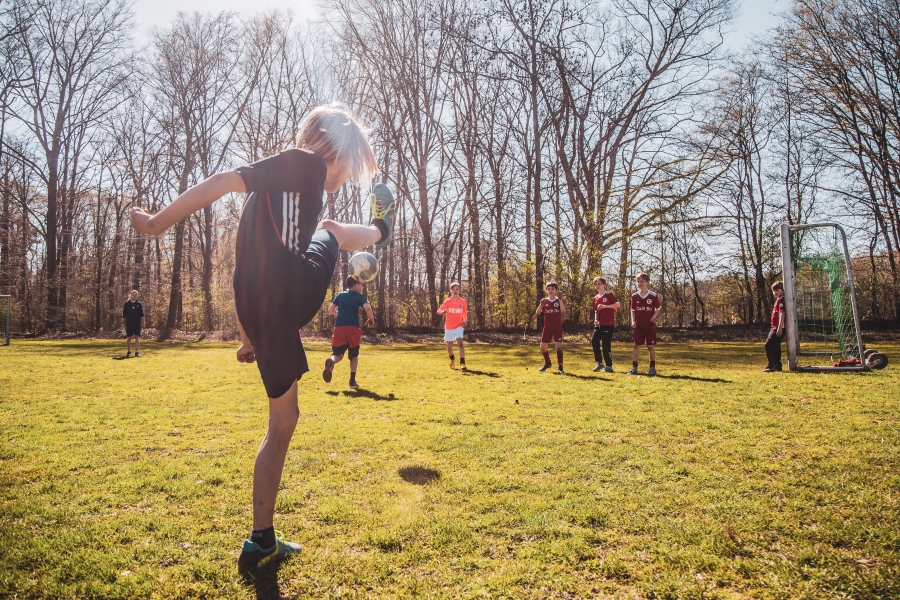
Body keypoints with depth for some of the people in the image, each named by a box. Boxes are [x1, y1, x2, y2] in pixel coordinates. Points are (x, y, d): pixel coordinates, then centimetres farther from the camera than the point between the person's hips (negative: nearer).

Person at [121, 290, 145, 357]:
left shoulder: (139, 304, 5)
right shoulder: (126, 304, 3)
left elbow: (142, 315, 7)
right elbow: (123, 315, 6)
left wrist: (143, 322, 1)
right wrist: (123, 323, 1)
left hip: (137, 324, 0)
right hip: (129, 324, 0)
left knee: (137, 337, -4)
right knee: (129, 338, 4)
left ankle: (137, 352, -1)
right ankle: (129, 351, 15)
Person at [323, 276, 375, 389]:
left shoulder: (340, 295, 14)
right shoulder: (359, 296, 2)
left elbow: (330, 309, 13)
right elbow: (367, 308, -16)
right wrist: (371, 319, 1)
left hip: (339, 328, 2)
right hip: (353, 329, -2)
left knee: (338, 354, 7)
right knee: (354, 355, 14)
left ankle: (331, 361, -29)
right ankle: (352, 381, 8)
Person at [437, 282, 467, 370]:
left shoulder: (463, 302, 0)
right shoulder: (447, 301, -3)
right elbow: (439, 310, -6)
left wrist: (465, 320, -6)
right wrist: (442, 311, -29)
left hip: (459, 326, -1)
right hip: (449, 327, 1)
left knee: (460, 343, -23)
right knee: (449, 347, 5)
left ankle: (462, 363, -23)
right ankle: (452, 359, 36)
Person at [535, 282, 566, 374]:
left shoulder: (559, 300, -2)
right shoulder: (544, 301, 4)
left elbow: (563, 310, -22)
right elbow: (537, 313, -4)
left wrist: (560, 298, -30)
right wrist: (541, 305, -22)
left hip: (557, 327, -3)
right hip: (547, 328, 3)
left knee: (558, 346, -12)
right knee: (543, 347, 7)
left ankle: (560, 367, -5)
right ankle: (547, 363, 31)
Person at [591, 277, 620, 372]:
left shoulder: (609, 295, -4)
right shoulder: (595, 298, 14)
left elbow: (618, 304, -16)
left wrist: (604, 306, -23)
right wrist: (596, 320, 2)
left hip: (608, 324, -6)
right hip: (599, 324, 6)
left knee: (606, 344, -7)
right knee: (594, 341, 0)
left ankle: (609, 366, 2)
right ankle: (599, 363, 14)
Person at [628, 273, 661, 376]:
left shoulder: (653, 296, -3)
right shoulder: (634, 296, 2)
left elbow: (658, 308, 7)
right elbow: (633, 310, 8)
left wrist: (654, 316, -9)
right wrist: (633, 321, -4)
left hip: (650, 325, -2)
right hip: (638, 325, 2)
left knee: (651, 346, 1)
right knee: (636, 346, 3)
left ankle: (652, 368, 9)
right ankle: (634, 368, 10)